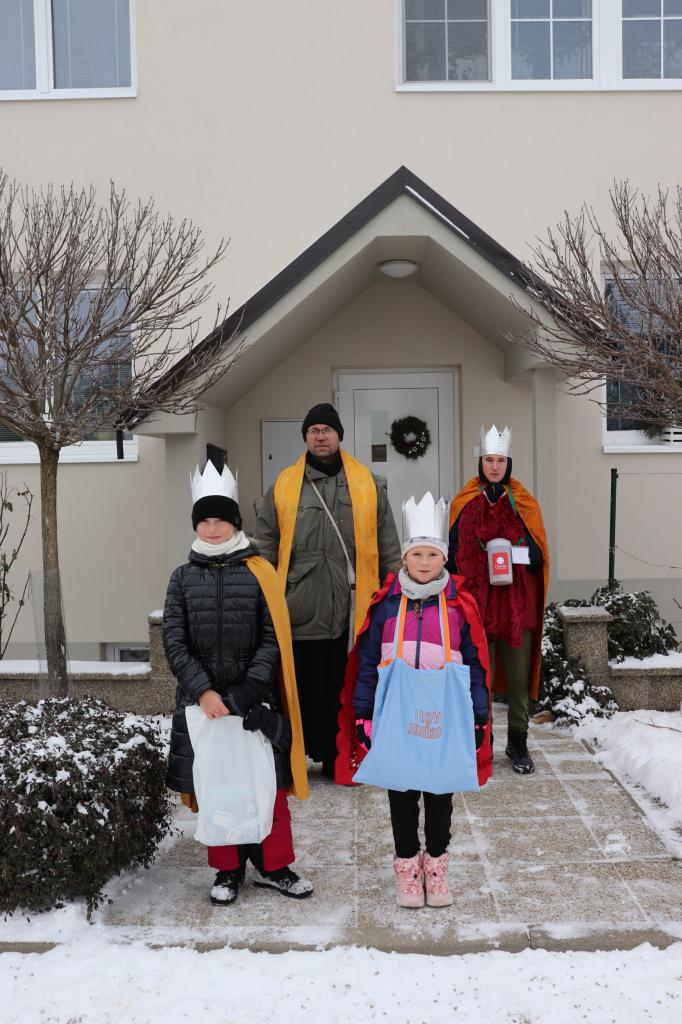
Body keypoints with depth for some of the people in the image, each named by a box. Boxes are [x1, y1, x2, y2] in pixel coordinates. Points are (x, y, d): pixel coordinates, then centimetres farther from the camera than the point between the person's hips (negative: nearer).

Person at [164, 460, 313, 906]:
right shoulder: (183, 578, 3)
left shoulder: (260, 573, -3)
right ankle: (229, 869, 27)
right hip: (202, 701, 2)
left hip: (256, 701, -1)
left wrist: (243, 695, -15)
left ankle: (272, 866, 23)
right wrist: (204, 691, -14)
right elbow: (175, 642, -2)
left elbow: (274, 640, -6)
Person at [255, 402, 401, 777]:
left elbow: (387, 545, 11)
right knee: (301, 687, 6)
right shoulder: (283, 486, 6)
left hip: (353, 608, 1)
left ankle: (340, 758, 22)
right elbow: (266, 549, 8)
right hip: (300, 609, 0)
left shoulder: (367, 484, 8)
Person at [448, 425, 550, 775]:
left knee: (518, 676, 7)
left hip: (517, 604, 1)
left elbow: (539, 552, 7)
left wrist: (521, 555, -15)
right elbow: (453, 554, 6)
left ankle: (518, 743, 22)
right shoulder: (464, 503, 3)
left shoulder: (523, 503, 5)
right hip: (476, 602, -1)